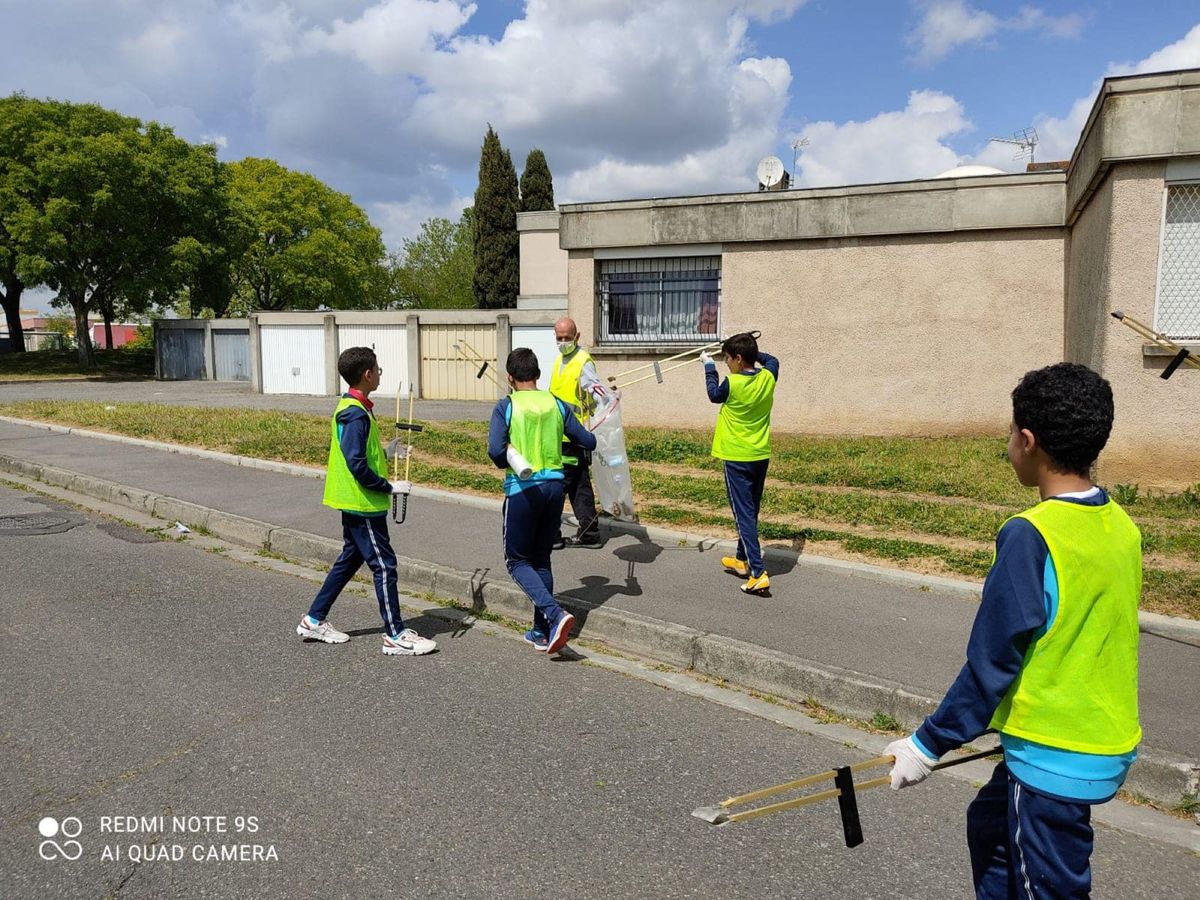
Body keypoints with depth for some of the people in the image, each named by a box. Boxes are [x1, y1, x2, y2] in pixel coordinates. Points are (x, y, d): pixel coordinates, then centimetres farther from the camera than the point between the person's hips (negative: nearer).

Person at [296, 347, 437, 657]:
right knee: (384, 565, -4)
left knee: (350, 559, 19)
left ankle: (314, 620, 28)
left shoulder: (350, 408, 11)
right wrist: (389, 486, -19)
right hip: (364, 504, -10)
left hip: (355, 503, 10)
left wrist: (387, 453, 13)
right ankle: (395, 636, 3)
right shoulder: (357, 414, -20)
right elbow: (356, 464, -25)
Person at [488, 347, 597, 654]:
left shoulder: (506, 406, -6)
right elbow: (588, 442, 6)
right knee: (542, 559, 17)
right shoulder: (556, 404, 5)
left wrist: (511, 462, 3)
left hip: (522, 488, -4)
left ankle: (555, 614, -13)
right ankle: (541, 631, 20)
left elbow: (495, 450, -18)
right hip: (554, 486, 5)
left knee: (518, 560, 9)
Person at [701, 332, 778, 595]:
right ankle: (742, 560, 35)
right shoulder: (768, 377, -2)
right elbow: (772, 360, 23)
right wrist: (752, 350, 22)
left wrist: (709, 366, 17)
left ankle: (758, 574, -14)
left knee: (744, 514, -7)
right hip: (761, 456, 7)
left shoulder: (732, 383, -18)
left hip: (736, 458, -7)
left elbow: (714, 394, 6)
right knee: (751, 511, 19)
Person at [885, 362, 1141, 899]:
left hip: (1055, 758, -8)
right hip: (1110, 745, 8)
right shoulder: (1122, 527, 0)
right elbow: (1093, 639, 10)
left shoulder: (1030, 536, -23)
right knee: (990, 825, 26)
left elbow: (991, 664, -20)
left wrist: (928, 745, -10)